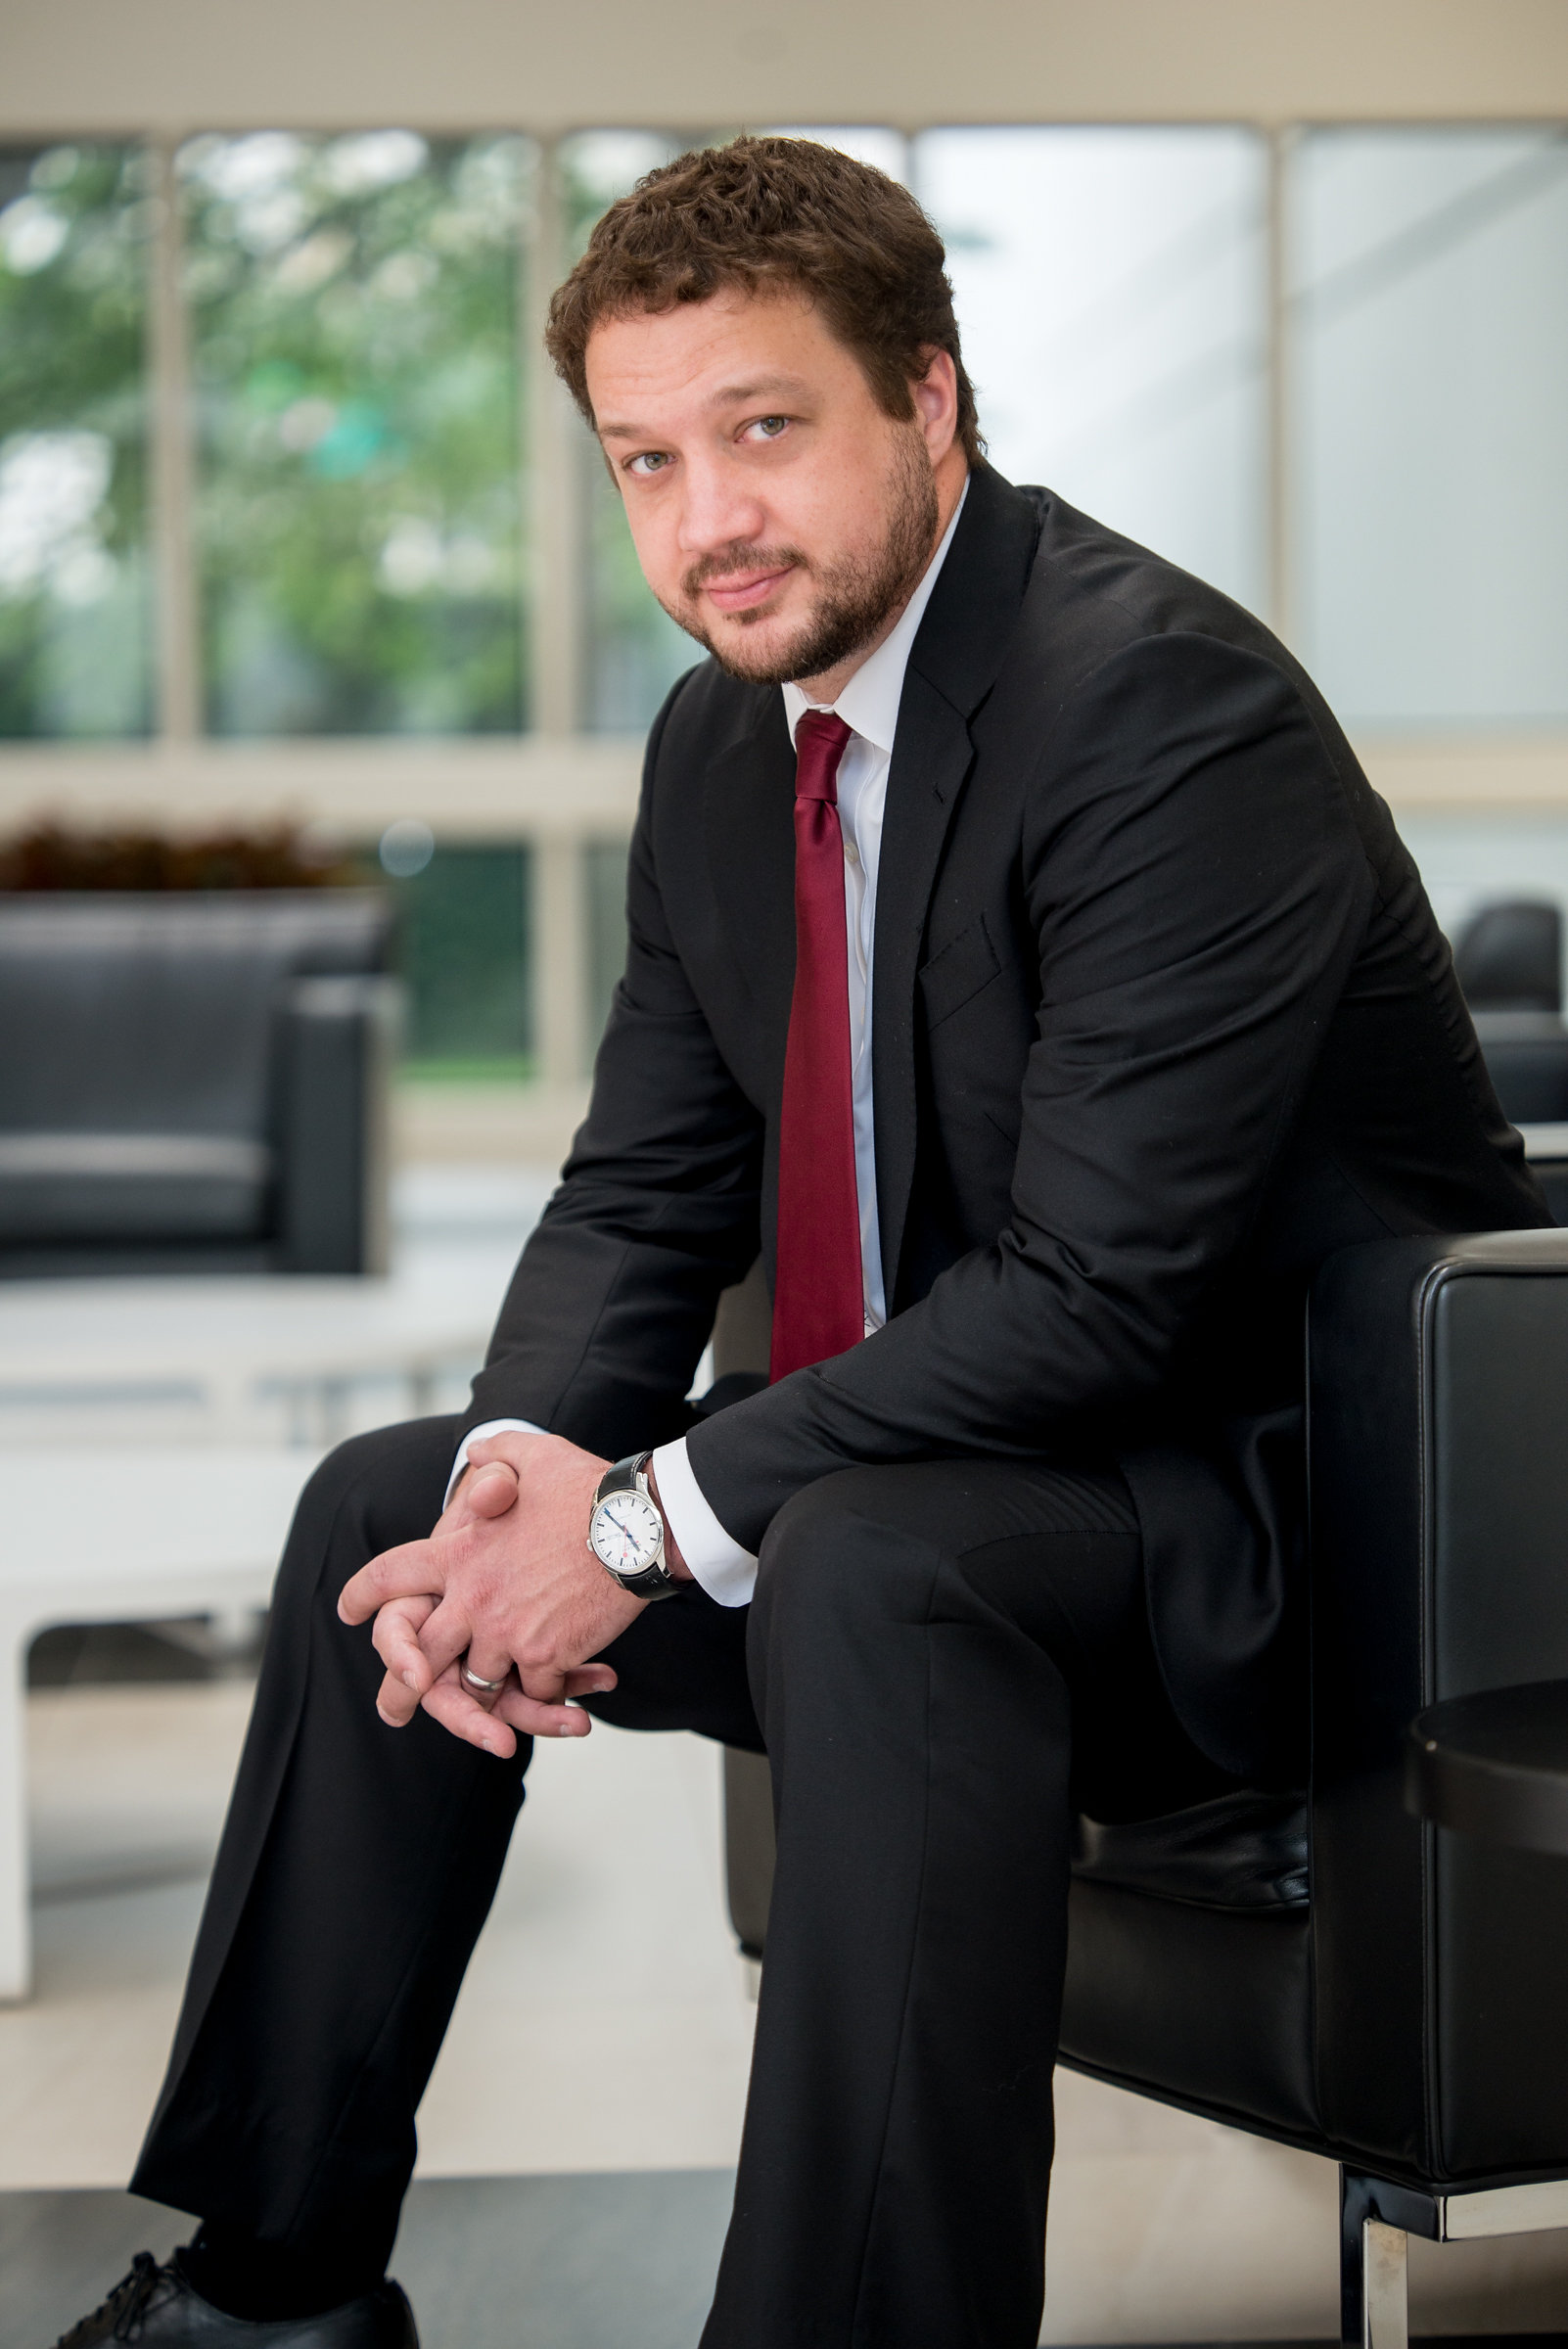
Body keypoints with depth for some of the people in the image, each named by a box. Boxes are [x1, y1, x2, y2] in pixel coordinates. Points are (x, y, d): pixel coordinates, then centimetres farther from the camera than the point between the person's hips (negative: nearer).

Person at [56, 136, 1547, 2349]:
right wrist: (527, 1461, -12)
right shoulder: (724, 738, 5)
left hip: (1285, 1504, -9)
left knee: (867, 1567, -37)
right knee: (386, 1506, 8)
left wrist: (652, 1521, -23)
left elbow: (1100, 1291, -27)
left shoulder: (1168, 703, -22)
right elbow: (643, 1193, 10)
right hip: (954, 1450, 9)